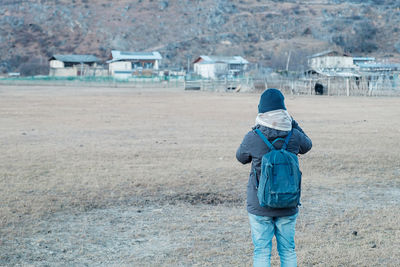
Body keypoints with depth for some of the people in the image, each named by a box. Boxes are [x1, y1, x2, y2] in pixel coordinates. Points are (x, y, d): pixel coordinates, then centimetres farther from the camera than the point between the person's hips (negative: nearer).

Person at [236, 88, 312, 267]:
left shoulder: (252, 138, -15)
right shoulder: (294, 136, -9)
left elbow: (241, 158, 6)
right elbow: (307, 146, 15)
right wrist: (292, 123, 14)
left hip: (260, 205, -2)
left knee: (261, 252, 6)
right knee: (288, 251, 14)